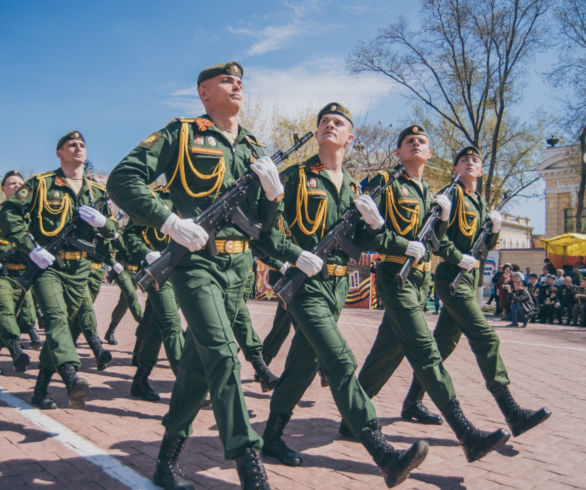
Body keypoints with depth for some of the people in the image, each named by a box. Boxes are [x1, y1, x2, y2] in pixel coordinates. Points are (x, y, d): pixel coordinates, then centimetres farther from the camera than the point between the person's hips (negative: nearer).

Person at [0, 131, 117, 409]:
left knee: (63, 325, 9)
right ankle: (72, 378, -40)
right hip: (47, 265, -4)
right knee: (56, 317, -24)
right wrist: (31, 248, -13)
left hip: (79, 270, 4)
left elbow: (113, 231, 16)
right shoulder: (40, 184, 3)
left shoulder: (97, 192, 15)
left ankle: (41, 389, 22)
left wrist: (102, 221, -8)